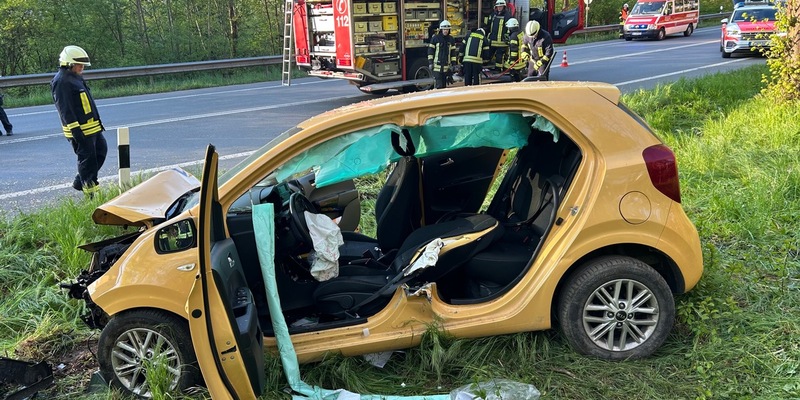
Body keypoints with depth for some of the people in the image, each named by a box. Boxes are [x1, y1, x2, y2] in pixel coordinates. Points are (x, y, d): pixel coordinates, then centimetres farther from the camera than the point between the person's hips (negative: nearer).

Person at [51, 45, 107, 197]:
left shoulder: (76, 78, 17)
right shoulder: (61, 82, -15)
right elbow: (65, 110, -21)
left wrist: (97, 122, 25)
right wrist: (76, 131, -24)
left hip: (92, 127, 10)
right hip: (79, 129, -10)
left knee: (101, 150, 16)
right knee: (87, 158, -3)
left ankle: (80, 182, 25)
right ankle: (90, 190, 8)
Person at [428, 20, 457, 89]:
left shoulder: (451, 39, 9)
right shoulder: (435, 38, -1)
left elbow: (453, 52, 12)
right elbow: (430, 51, -1)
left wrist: (453, 64, 7)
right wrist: (430, 62, -7)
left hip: (446, 67, 4)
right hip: (437, 66, -4)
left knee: (444, 84, 10)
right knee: (438, 85, -11)